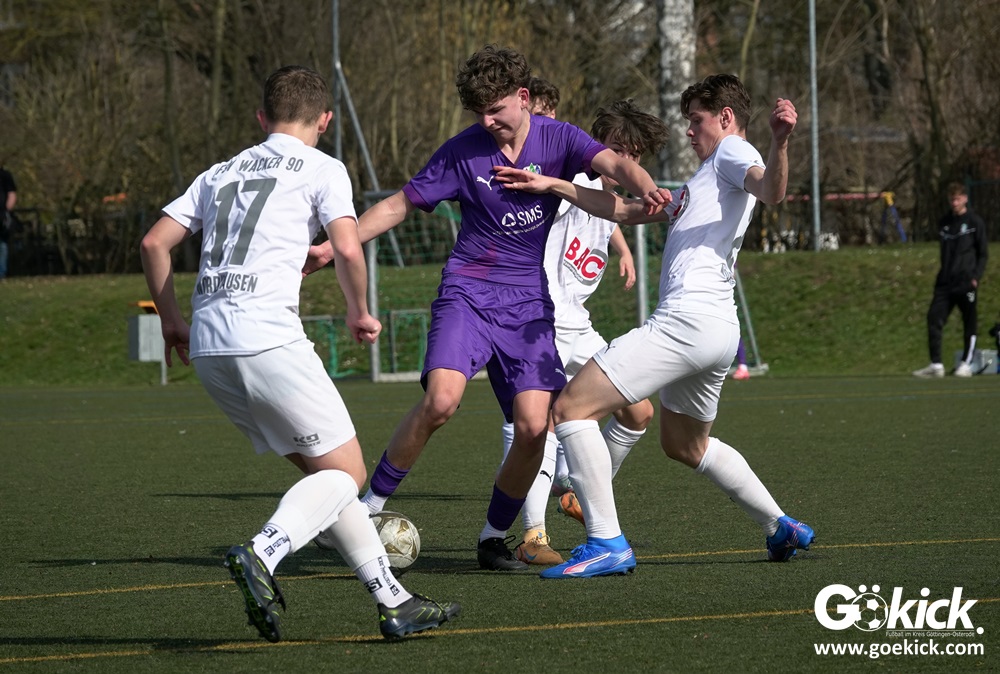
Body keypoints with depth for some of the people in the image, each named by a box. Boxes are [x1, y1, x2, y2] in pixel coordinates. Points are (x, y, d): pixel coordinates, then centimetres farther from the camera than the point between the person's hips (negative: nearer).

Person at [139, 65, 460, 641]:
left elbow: (154, 243, 20)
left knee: (322, 468, 15)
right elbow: (348, 250, -7)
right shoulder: (322, 170, 6)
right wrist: (360, 313, 10)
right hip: (268, 337, -7)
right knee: (345, 471, -1)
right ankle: (263, 554, -27)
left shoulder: (222, 173, 23)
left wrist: (172, 322, 30)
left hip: (207, 347, 7)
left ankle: (393, 600, 15)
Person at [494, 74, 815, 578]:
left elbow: (771, 191, -21)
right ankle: (783, 530, 31)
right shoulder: (701, 180, 31)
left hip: (687, 320, -11)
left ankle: (606, 542, -18)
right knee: (686, 445, 29)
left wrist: (780, 142, -42)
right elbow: (628, 210, 30)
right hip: (717, 329, 11)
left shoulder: (732, 152, 2)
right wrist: (554, 187, 22)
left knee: (572, 406, -12)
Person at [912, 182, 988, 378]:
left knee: (969, 323, 1)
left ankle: (966, 364, 9)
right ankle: (936, 365, -3)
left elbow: (983, 252, -1)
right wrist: (943, 273, 13)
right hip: (945, 282, 5)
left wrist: (976, 276, -10)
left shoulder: (975, 222, -1)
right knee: (934, 319, -5)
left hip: (966, 282, -5)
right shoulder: (944, 223, 13)